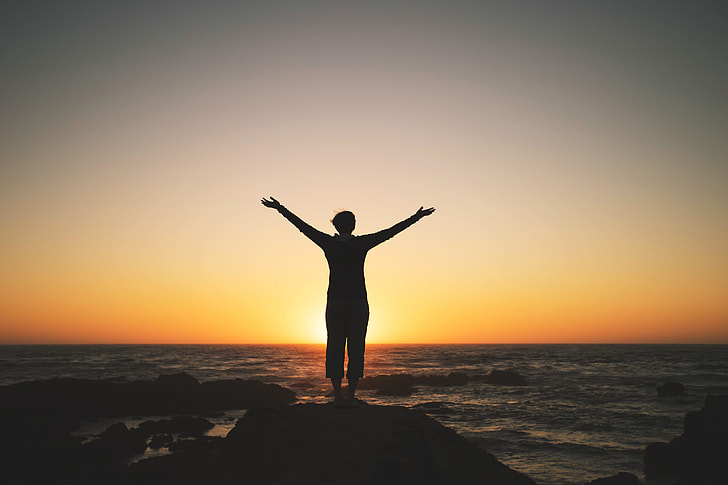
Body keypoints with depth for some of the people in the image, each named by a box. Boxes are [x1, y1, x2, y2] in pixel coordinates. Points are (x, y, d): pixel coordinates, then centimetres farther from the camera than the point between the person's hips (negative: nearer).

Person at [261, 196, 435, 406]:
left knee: (334, 349, 5)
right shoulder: (361, 244, -3)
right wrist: (416, 217, 8)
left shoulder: (329, 243, 0)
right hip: (358, 303, -1)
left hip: (334, 304, 1)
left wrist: (279, 208, 14)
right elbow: (391, 231, 1)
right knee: (356, 349, 2)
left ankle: (337, 395, 3)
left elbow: (302, 226, 5)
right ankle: (351, 396, 0)